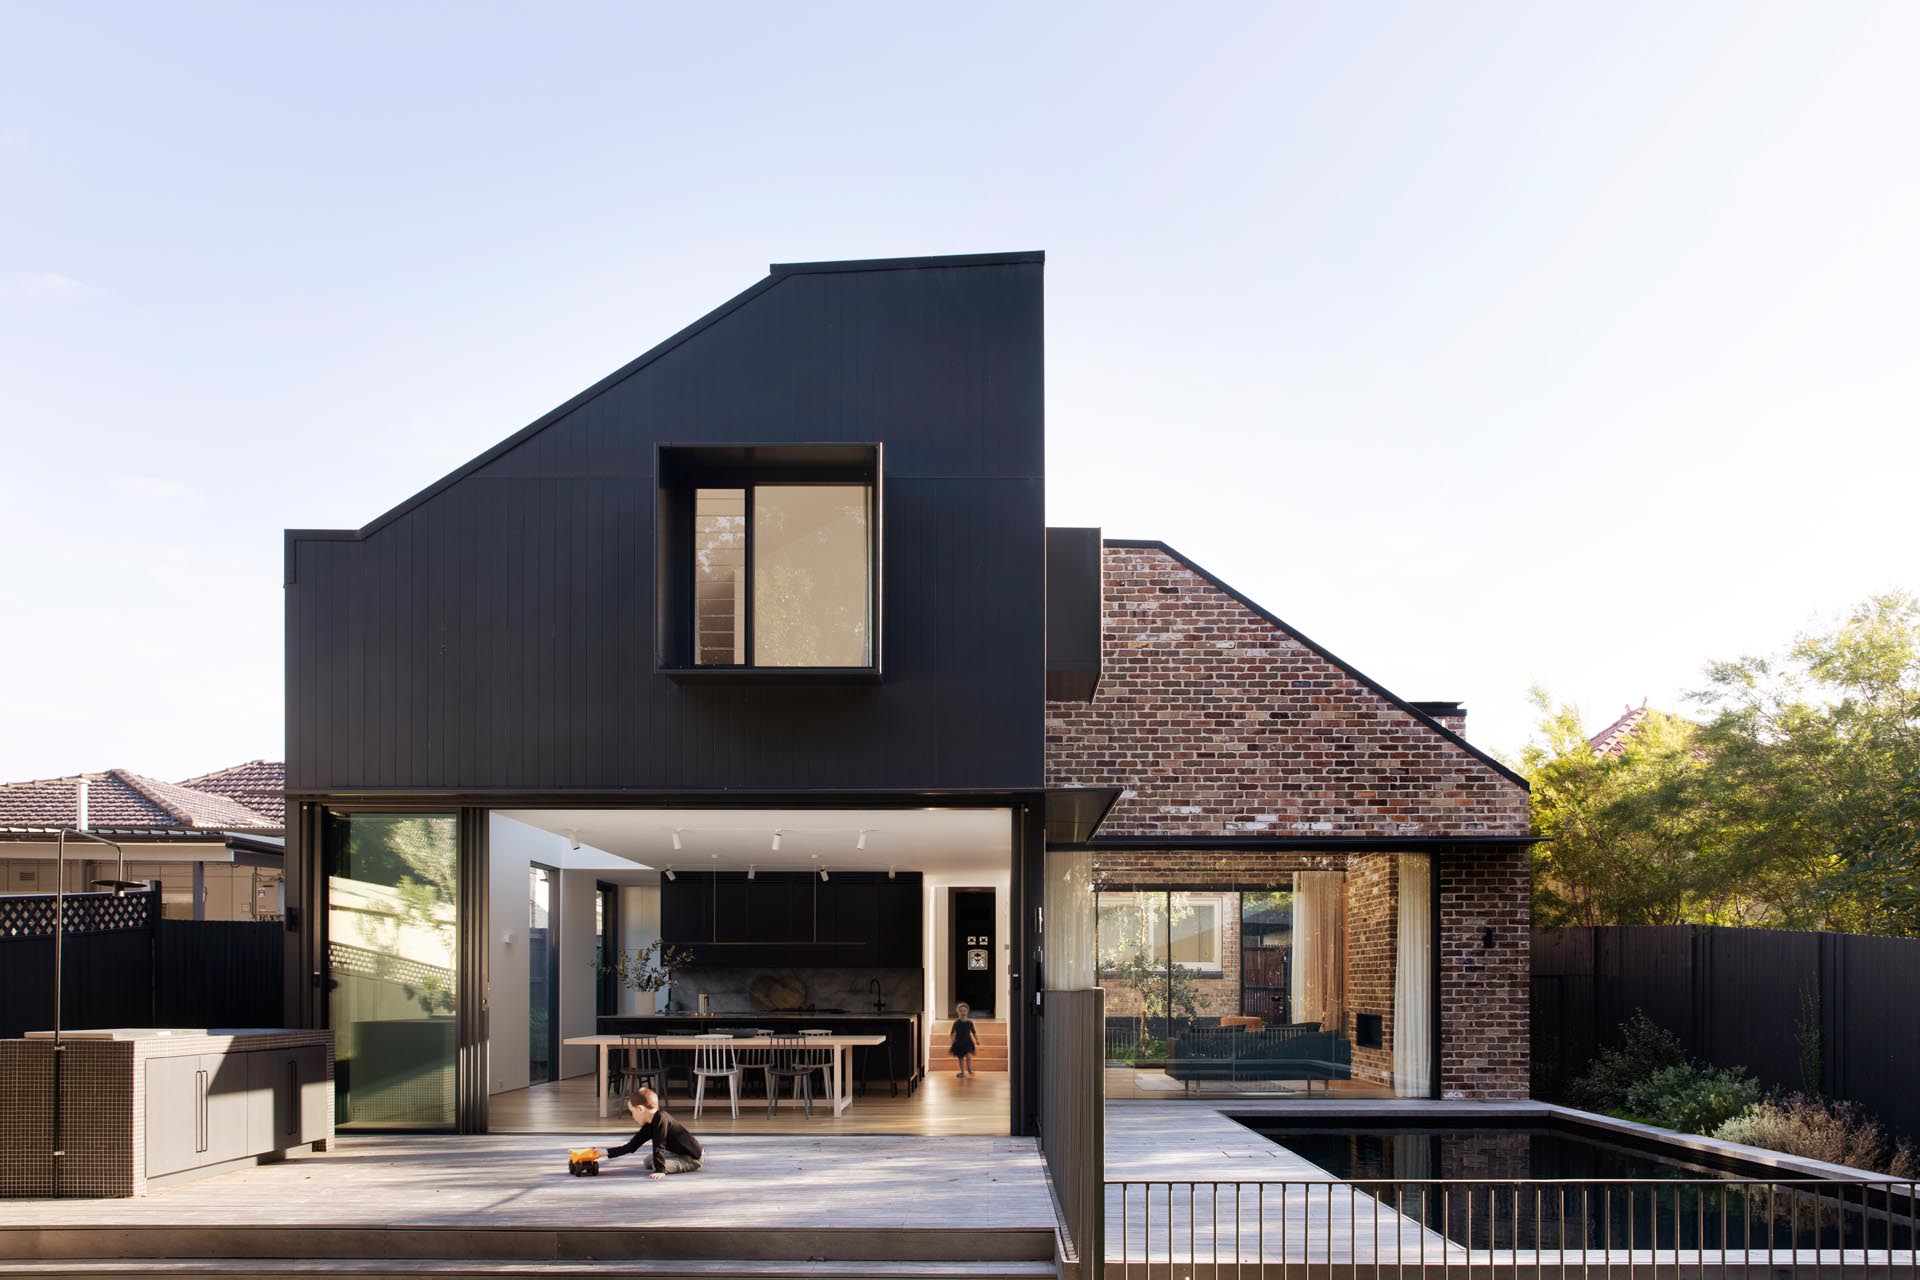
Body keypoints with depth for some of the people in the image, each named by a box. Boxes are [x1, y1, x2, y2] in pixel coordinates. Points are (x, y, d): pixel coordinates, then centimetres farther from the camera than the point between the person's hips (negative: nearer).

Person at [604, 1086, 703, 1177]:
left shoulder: (661, 1119, -27)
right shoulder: (649, 1126, 1)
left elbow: (659, 1147, -30)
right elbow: (631, 1146, 5)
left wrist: (659, 1171, -33)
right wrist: (606, 1152, 1)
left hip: (694, 1158, -9)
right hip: (678, 1153, 9)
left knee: (657, 1165, -25)